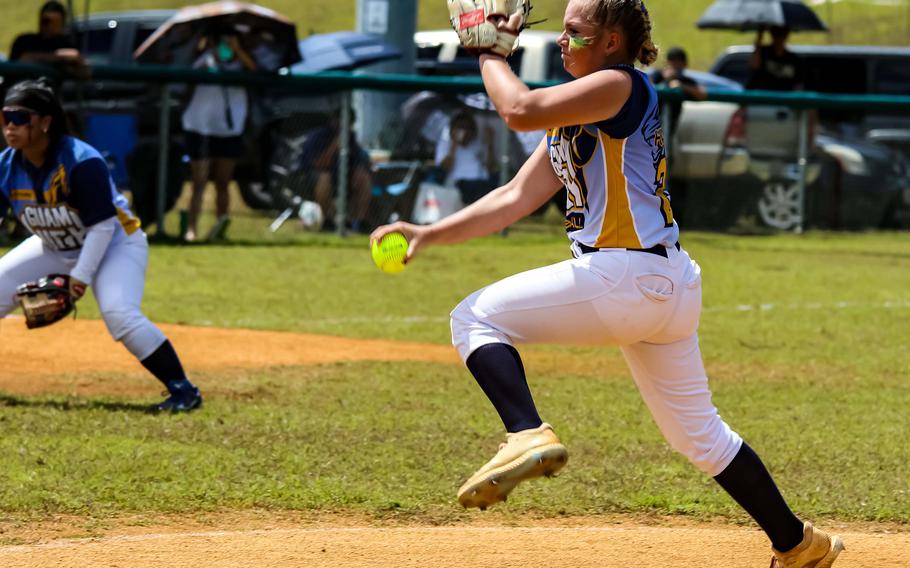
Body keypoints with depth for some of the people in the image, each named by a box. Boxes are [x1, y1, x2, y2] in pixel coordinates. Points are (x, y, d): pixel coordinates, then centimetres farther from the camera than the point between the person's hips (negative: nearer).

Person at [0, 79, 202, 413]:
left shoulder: (83, 163, -30)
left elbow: (102, 226, -26)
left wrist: (82, 276, -28)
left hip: (114, 244, -7)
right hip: (53, 248, 7)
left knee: (119, 313, -28)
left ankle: (183, 390, -18)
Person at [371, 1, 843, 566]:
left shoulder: (621, 86, -8)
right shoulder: (574, 119, 20)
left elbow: (520, 110, -19)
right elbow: (515, 199, 19)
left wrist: (490, 55, 0)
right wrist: (430, 234, 11)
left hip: (625, 275, -10)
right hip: (668, 286, 10)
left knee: (476, 316, -7)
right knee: (698, 432, 19)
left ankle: (529, 435, -26)